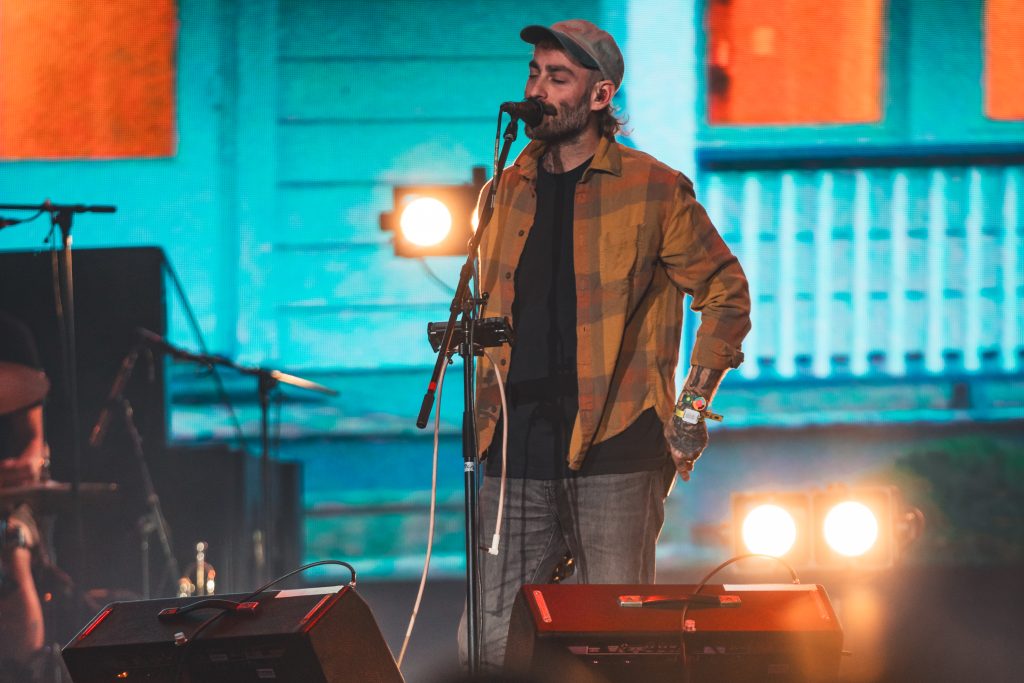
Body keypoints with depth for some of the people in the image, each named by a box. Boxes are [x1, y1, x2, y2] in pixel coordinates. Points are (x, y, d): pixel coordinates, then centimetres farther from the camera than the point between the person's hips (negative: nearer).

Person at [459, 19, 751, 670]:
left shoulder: (652, 189, -1)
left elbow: (726, 293, 6)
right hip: (519, 447, 5)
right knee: (486, 642, -1)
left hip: (614, 448, -4)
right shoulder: (510, 189, 14)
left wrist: (694, 405, 0)